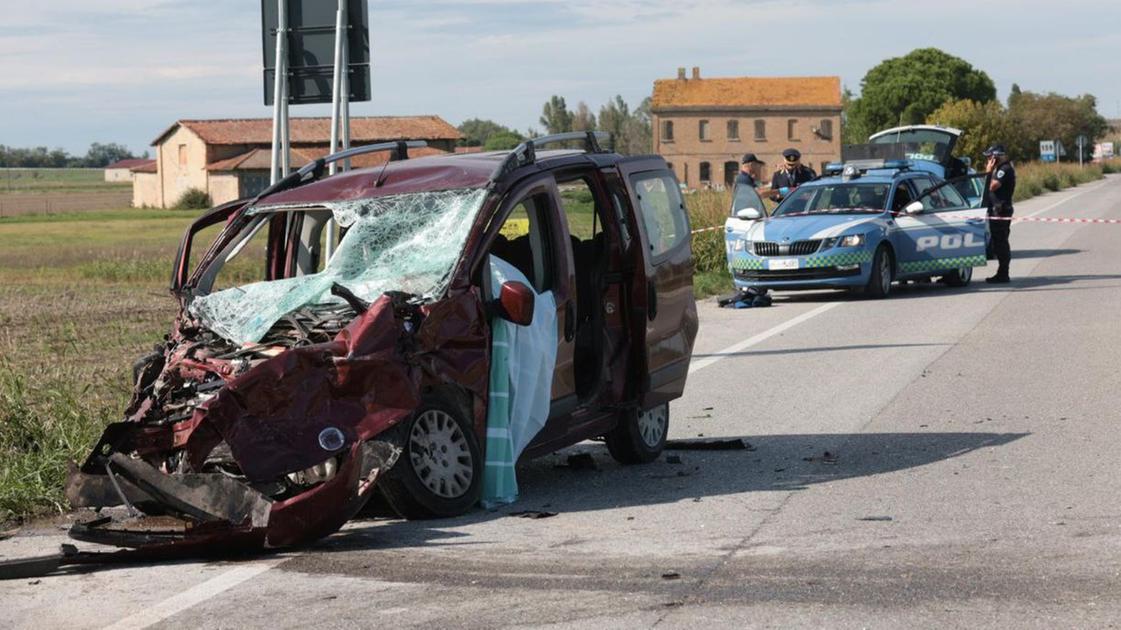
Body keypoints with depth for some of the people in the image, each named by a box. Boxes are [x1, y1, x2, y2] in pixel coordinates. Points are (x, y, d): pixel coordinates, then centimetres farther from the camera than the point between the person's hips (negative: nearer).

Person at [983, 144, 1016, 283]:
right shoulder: (1001, 169, 18)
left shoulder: (1004, 169, -14)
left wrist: (989, 172, -14)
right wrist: (989, 172, 14)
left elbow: (993, 186, -23)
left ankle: (1002, 274, -7)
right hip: (996, 209, 11)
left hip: (1000, 210, -11)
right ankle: (1002, 274, 19)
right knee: (999, 242, 14)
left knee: (1000, 242, -8)